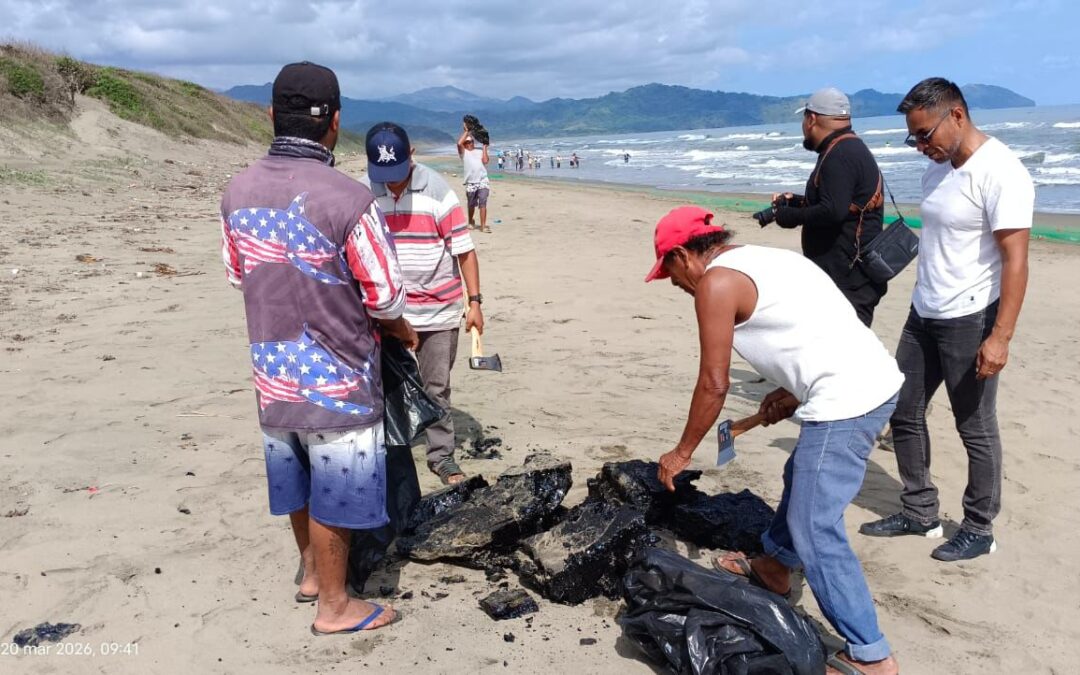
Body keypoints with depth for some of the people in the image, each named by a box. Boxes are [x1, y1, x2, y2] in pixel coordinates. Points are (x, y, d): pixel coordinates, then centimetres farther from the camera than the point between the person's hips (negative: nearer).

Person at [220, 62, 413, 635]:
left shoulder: (237, 192, -4)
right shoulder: (347, 199, -23)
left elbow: (238, 275, 9)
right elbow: (385, 297, -16)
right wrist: (403, 332, 5)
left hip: (272, 370, 6)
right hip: (336, 376, -6)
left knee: (297, 480, 23)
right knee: (335, 493, 10)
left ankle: (312, 571, 44)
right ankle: (334, 605, 26)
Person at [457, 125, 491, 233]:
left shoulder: (480, 151, 15)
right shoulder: (464, 152, 8)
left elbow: (485, 161, -3)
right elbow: (459, 143, -11)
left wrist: (485, 147, 5)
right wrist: (466, 131, 0)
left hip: (483, 181, 0)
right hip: (470, 183, 0)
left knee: (483, 203, -13)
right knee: (471, 205, 13)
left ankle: (483, 226, -15)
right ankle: (471, 222, 37)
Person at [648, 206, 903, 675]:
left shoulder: (715, 282, -7)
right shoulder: (766, 258, 20)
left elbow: (714, 385, -7)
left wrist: (681, 453, 5)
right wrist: (795, 394, 20)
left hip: (845, 400, -10)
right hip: (877, 377, 10)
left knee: (814, 530, -1)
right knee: (801, 479, 28)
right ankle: (774, 566, 48)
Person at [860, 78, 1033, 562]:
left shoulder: (999, 173, -16)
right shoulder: (938, 168, 10)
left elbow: (1015, 260, -20)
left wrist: (1000, 337, -24)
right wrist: (925, 301, 17)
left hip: (970, 320, -9)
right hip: (923, 314, 9)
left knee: (975, 428, 4)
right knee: (904, 413, 13)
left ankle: (979, 530, 21)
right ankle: (919, 513, 27)